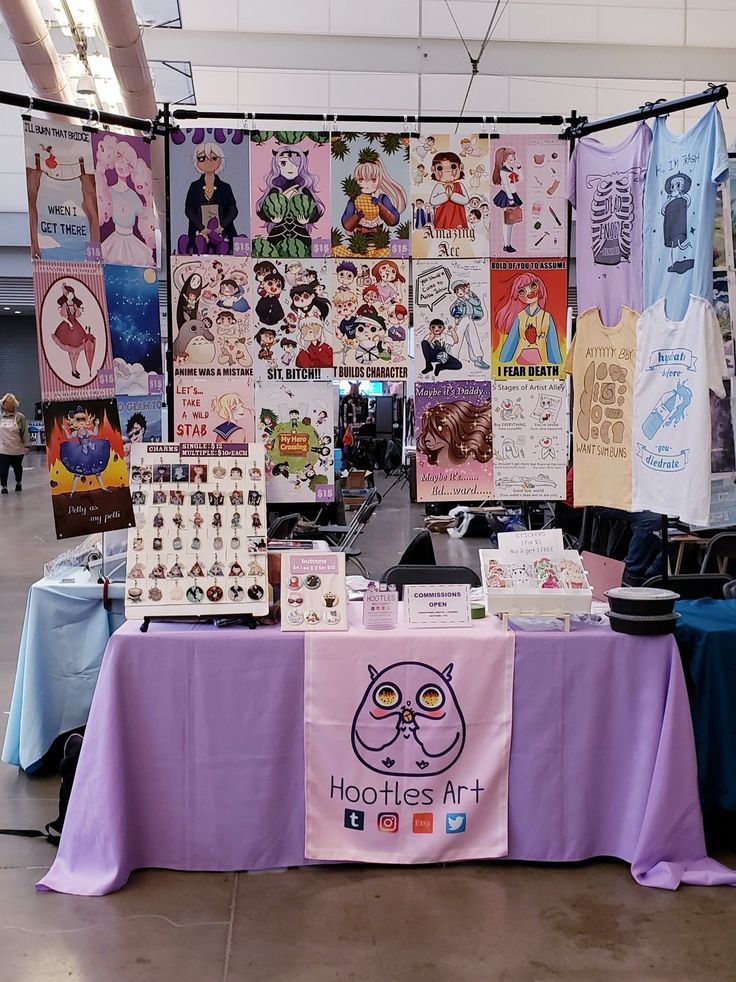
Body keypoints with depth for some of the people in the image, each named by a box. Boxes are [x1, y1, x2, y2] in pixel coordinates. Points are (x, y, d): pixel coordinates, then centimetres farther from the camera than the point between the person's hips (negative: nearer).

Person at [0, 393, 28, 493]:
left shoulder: (20, 417, -5)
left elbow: (25, 432, -4)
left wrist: (26, 445, -8)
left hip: (17, 449, -1)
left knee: (17, 467, 15)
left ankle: (18, 483, 36)